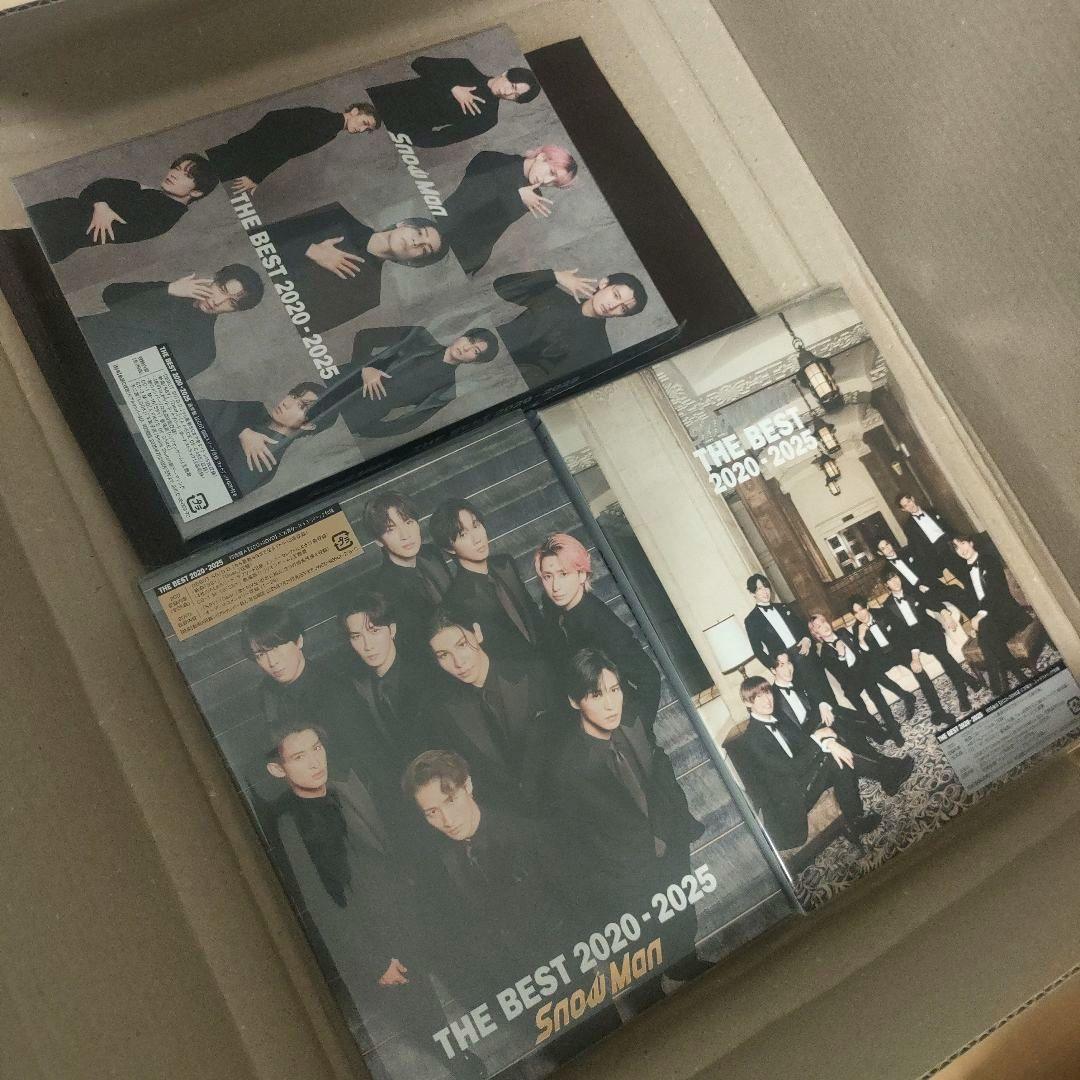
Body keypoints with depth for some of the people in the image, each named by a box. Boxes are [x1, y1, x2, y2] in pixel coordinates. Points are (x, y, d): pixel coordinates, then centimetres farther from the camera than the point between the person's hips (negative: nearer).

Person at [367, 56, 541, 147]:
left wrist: (408, 138, -22)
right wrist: (454, 87, -14)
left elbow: (441, 138, -13)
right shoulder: (467, 68, 5)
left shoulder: (486, 117, -7)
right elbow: (420, 63, -3)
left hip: (407, 129, -4)